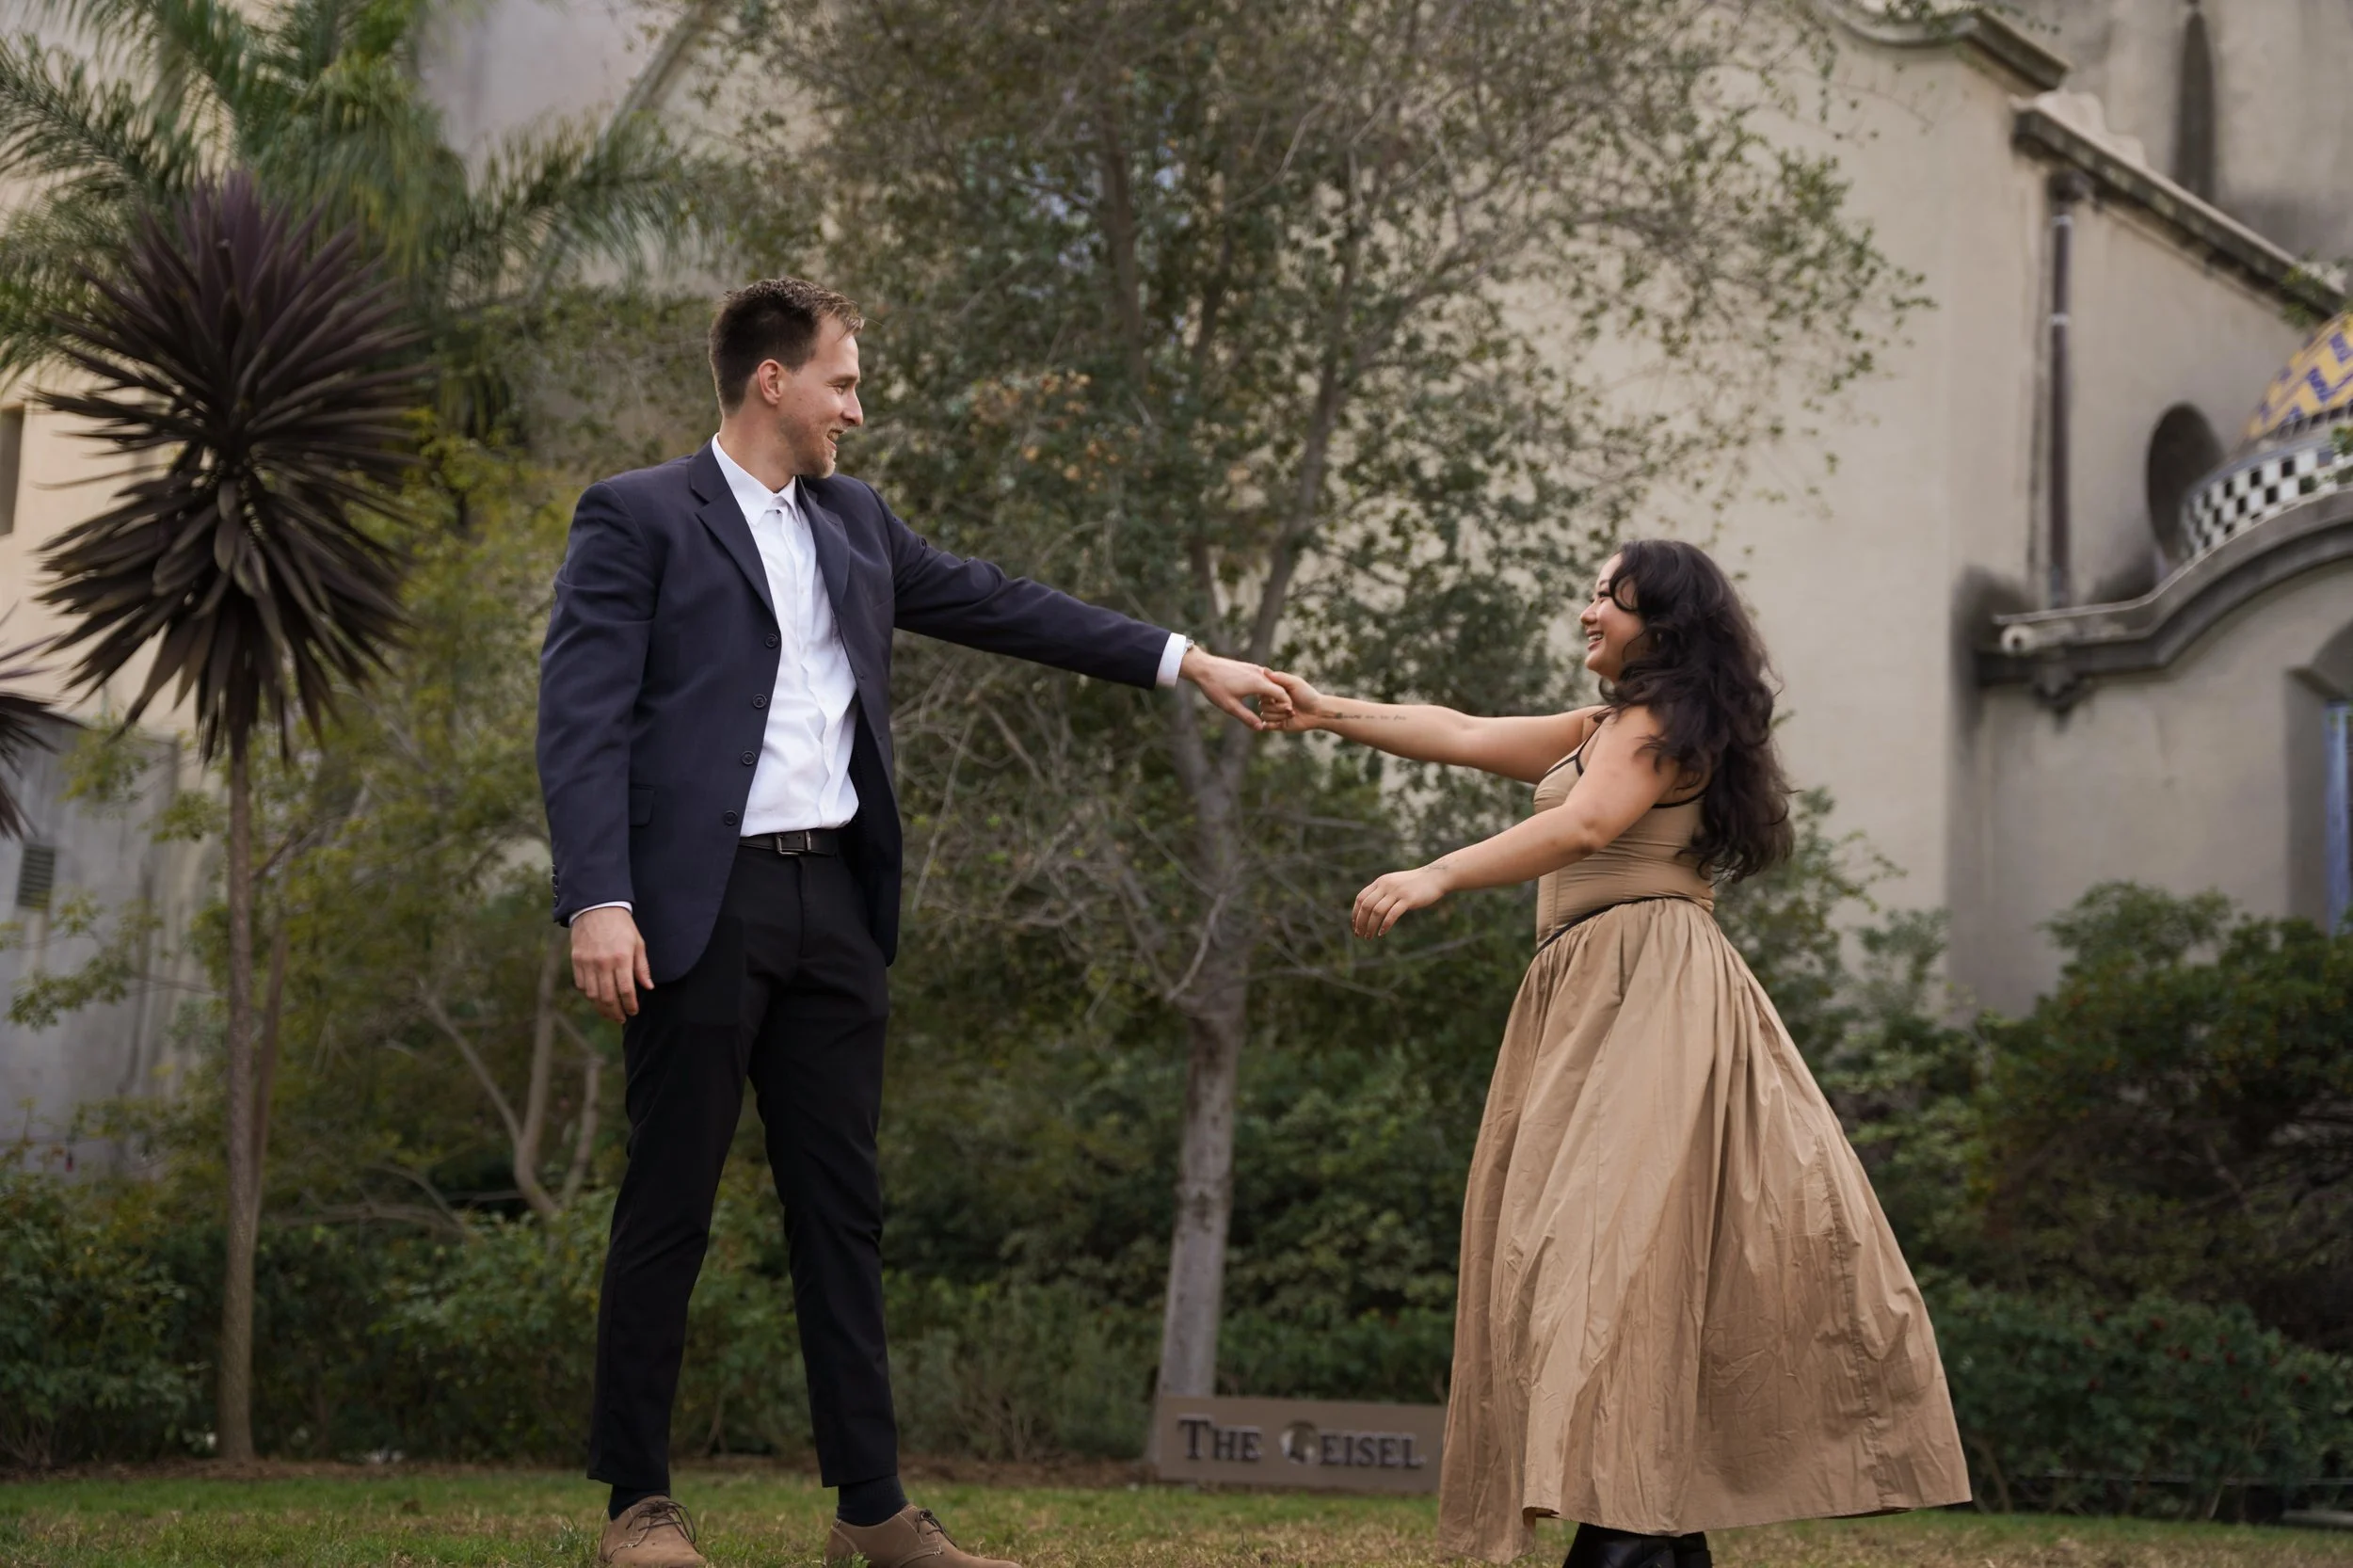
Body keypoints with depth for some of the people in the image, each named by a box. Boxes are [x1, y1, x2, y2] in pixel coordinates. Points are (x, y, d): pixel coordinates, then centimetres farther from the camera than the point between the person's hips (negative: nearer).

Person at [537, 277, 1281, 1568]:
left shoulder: (853, 521, 17)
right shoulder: (634, 518, -2)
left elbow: (992, 603, 22)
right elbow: (583, 716, -9)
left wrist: (1185, 662, 20)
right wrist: (596, 900, -20)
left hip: (832, 904, 6)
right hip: (701, 905, -6)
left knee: (842, 1208, 7)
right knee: (668, 1208, 0)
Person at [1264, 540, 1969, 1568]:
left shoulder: (1658, 721, -3)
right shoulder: (1602, 729, 24)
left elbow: (1585, 826, -18)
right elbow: (1463, 735, 22)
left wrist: (1439, 876, -25)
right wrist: (1331, 714, 17)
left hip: (1648, 987, -9)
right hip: (1593, 987, 9)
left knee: (1614, 1225, -19)